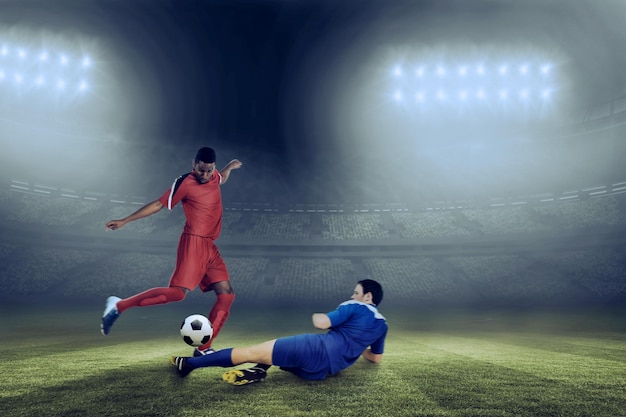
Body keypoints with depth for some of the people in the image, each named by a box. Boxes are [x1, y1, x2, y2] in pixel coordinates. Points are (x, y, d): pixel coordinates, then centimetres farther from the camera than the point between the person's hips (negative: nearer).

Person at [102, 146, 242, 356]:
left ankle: (203, 348, 2)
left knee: (227, 294, -1)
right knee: (178, 292, -22)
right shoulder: (184, 182, -8)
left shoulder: (214, 177, 13)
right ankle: (119, 306, -9)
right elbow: (158, 204, -6)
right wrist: (124, 221, -7)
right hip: (193, 243, -8)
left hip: (210, 246, 8)